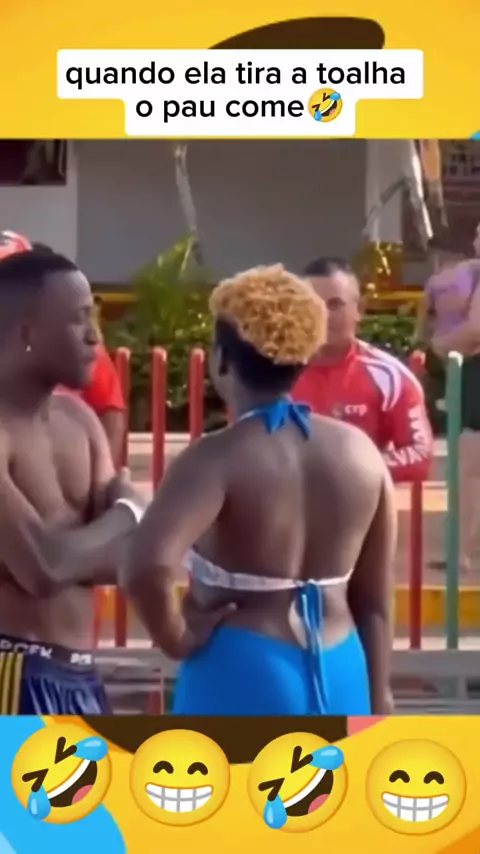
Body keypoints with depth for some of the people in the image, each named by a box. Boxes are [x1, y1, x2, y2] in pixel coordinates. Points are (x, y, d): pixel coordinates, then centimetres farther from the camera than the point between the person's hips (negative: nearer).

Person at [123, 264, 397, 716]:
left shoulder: (219, 457, -14)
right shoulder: (359, 451, 3)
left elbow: (147, 567, -31)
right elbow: (375, 601, 7)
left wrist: (177, 637, -13)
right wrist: (376, 702, 15)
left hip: (243, 676, -6)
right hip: (338, 676, 6)